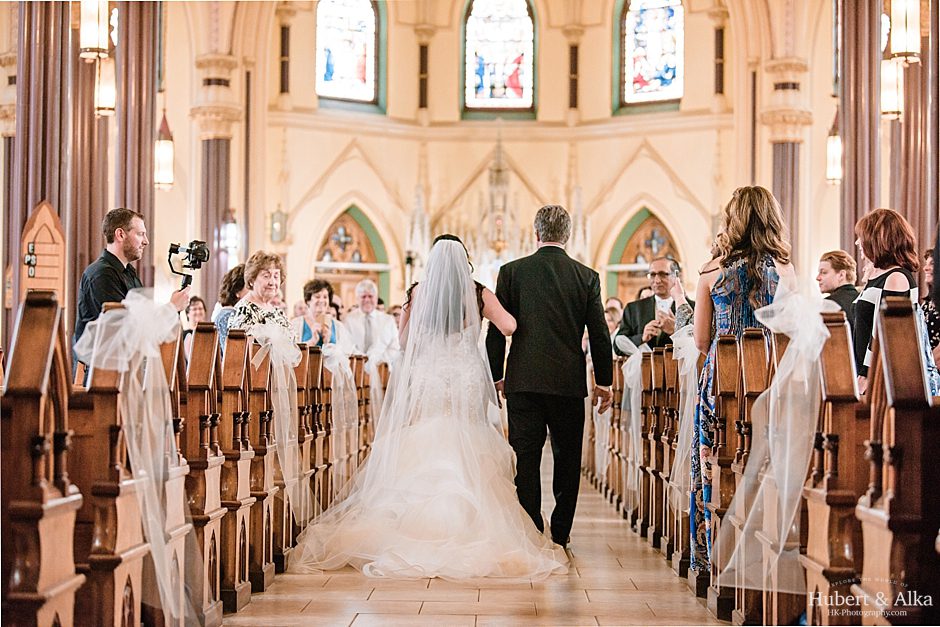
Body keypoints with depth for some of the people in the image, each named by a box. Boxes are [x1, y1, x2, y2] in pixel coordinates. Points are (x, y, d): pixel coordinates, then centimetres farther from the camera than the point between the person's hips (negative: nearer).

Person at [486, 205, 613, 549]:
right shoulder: (586, 277, 1)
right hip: (569, 380, 1)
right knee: (567, 458, 10)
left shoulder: (512, 271, 0)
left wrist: (496, 376, 9)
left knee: (526, 459, 3)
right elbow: (599, 335, 3)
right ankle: (560, 535, 14)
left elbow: (496, 329, 1)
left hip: (523, 380, 0)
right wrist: (604, 381, 13)